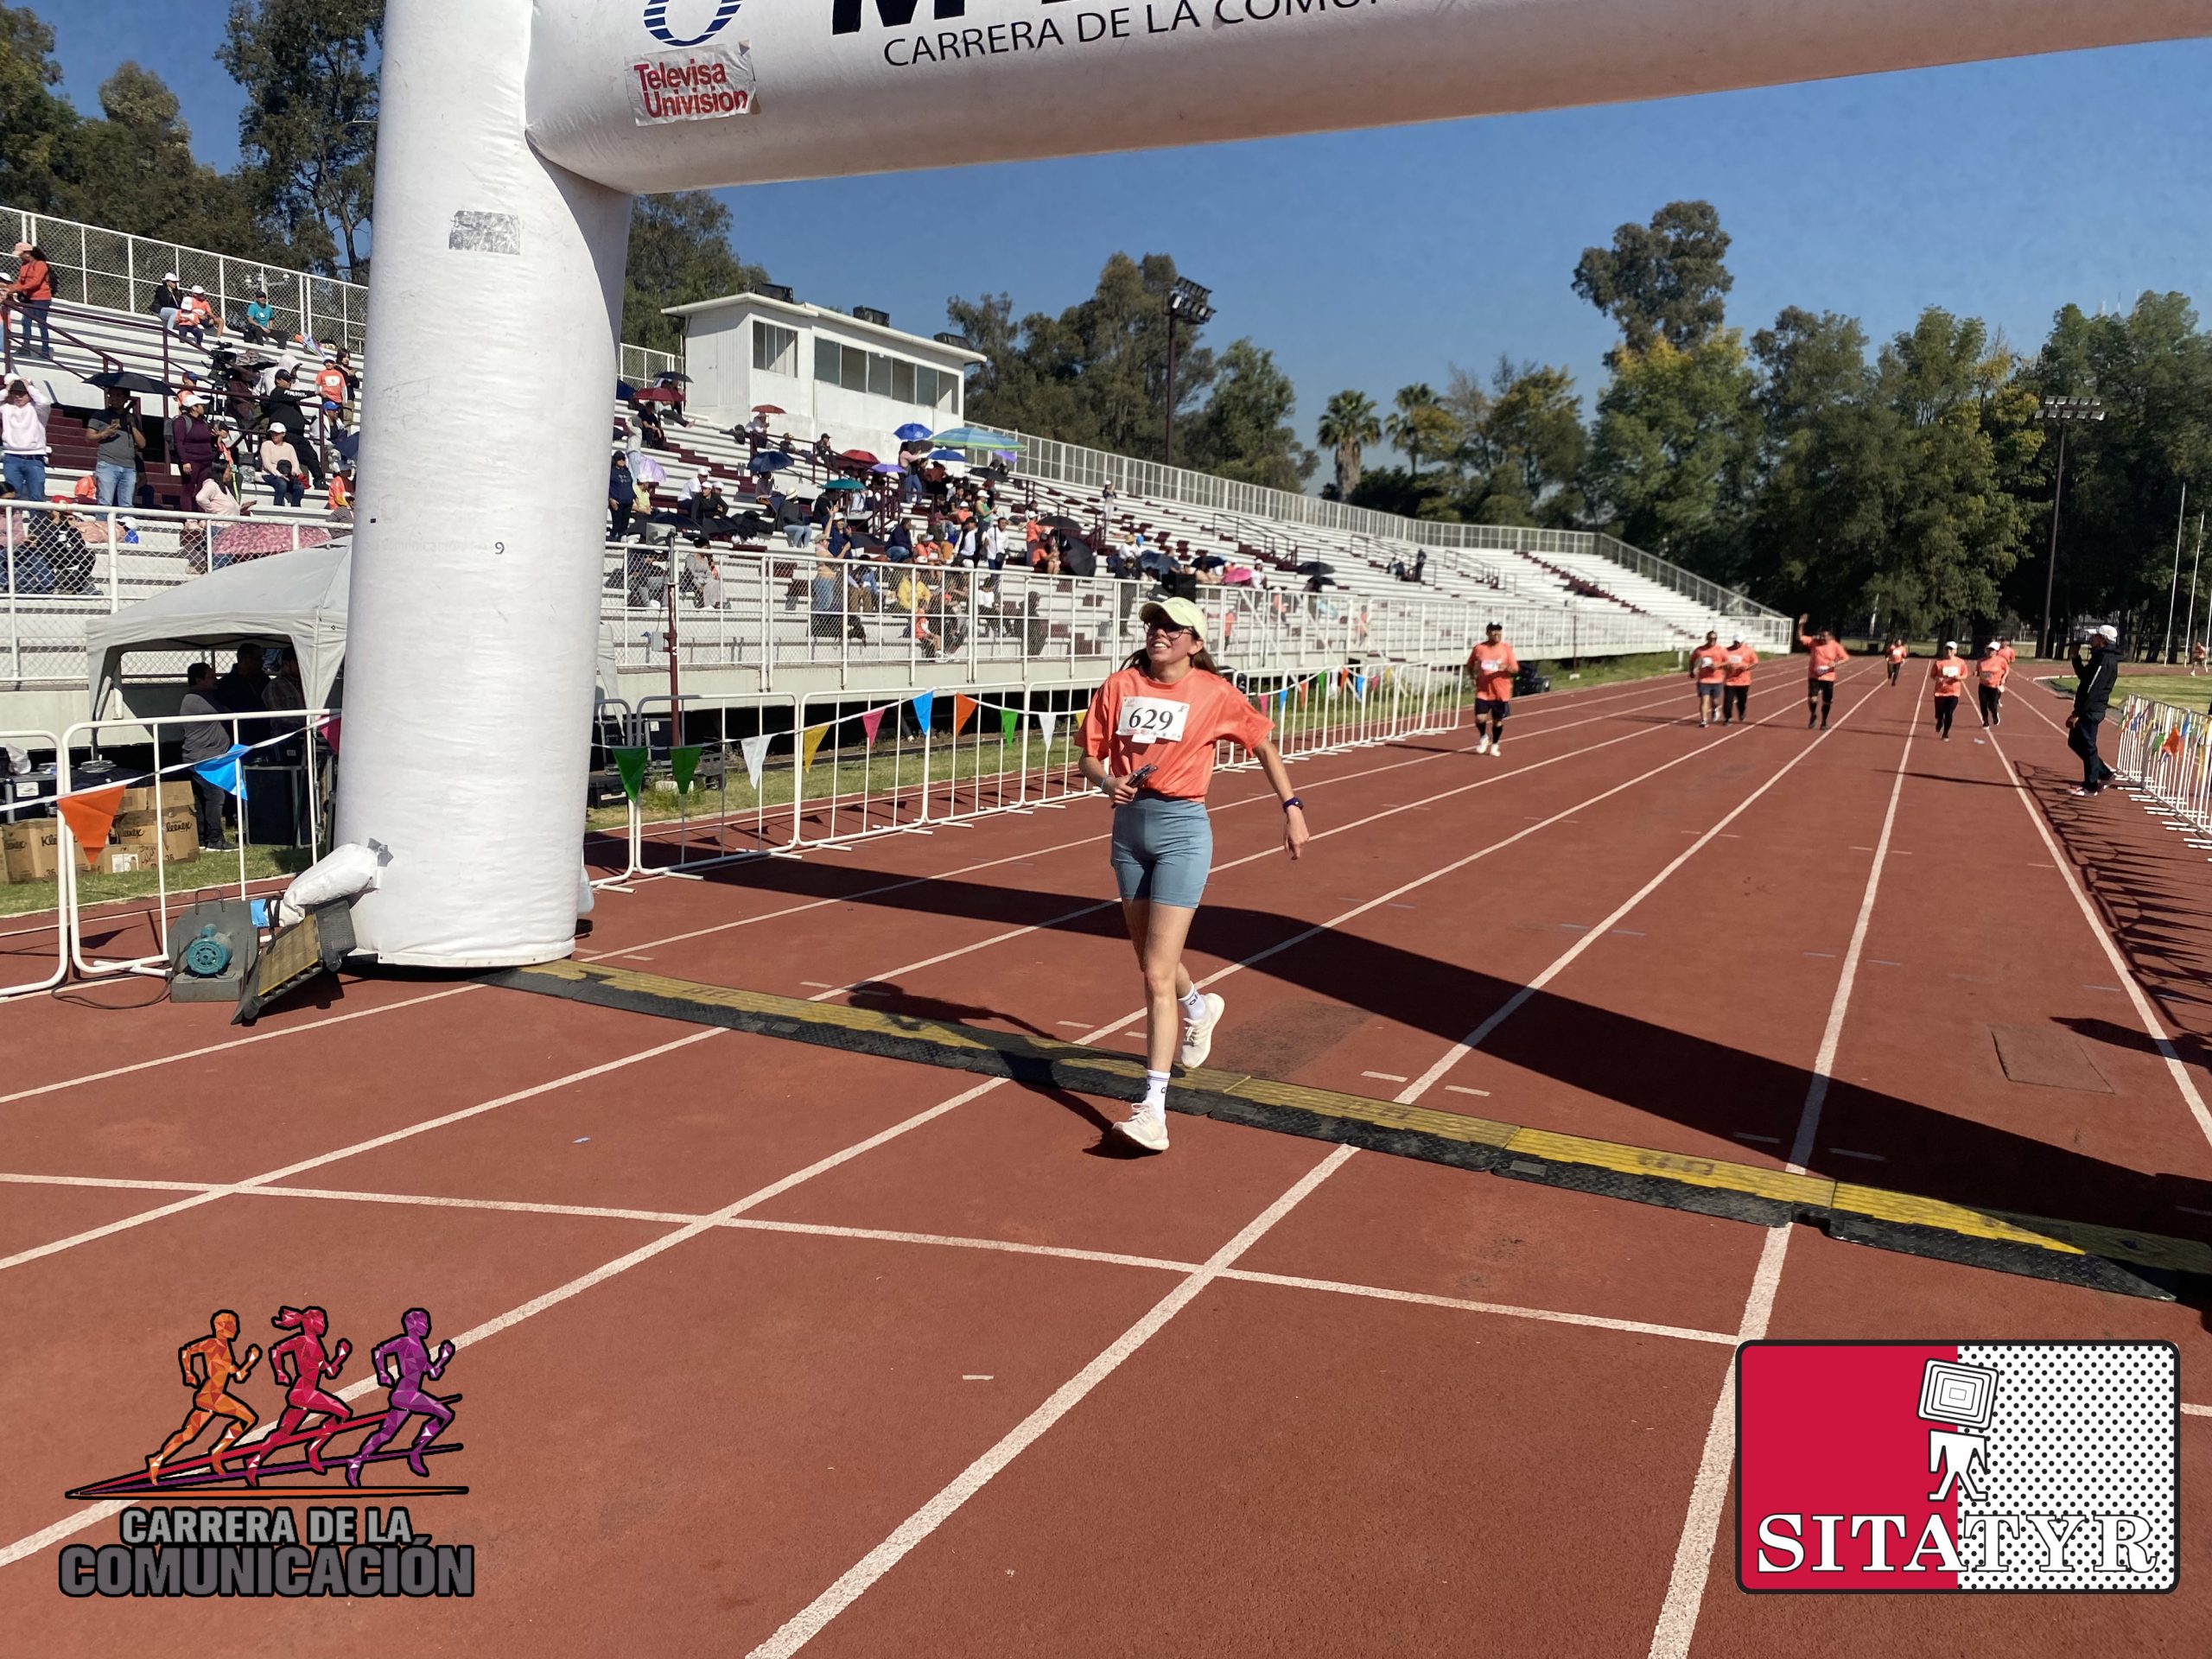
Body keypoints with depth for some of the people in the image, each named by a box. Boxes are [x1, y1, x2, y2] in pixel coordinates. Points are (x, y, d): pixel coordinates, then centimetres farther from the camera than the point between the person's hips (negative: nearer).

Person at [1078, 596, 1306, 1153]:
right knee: (1152, 958, 20)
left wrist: (1292, 808, 4)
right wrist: (1107, 781, -15)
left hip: (1182, 828, -5)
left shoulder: (1214, 693, -5)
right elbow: (1090, 756, 7)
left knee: (1157, 972, -12)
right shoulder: (1120, 685, 2)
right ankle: (1199, 1009, 54)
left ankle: (1153, 1109, -10)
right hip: (1129, 823, 5)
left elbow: (1264, 745, 8)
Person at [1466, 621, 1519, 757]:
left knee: (1497, 720, 9)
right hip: (1482, 691, 0)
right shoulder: (1479, 648, -1)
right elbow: (1470, 666, 14)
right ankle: (1483, 737, 19)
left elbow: (1515, 669, -4)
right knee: (1479, 718, -12)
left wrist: (1506, 668, -24)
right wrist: (1473, 675, -3)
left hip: (1501, 692, 0)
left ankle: (1495, 744, 31)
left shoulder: (1507, 649, -2)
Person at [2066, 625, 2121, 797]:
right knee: (2075, 741, 19)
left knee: (2087, 746, -2)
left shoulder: (2105, 660, -18)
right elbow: (2084, 677, 23)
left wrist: (2076, 713, -23)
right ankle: (2103, 773, 24)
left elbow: (2092, 689, -23)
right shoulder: (2102, 657, 14)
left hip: (2091, 710, -10)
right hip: (2091, 709, 10)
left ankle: (2091, 786, 6)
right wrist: (2076, 657, 15)